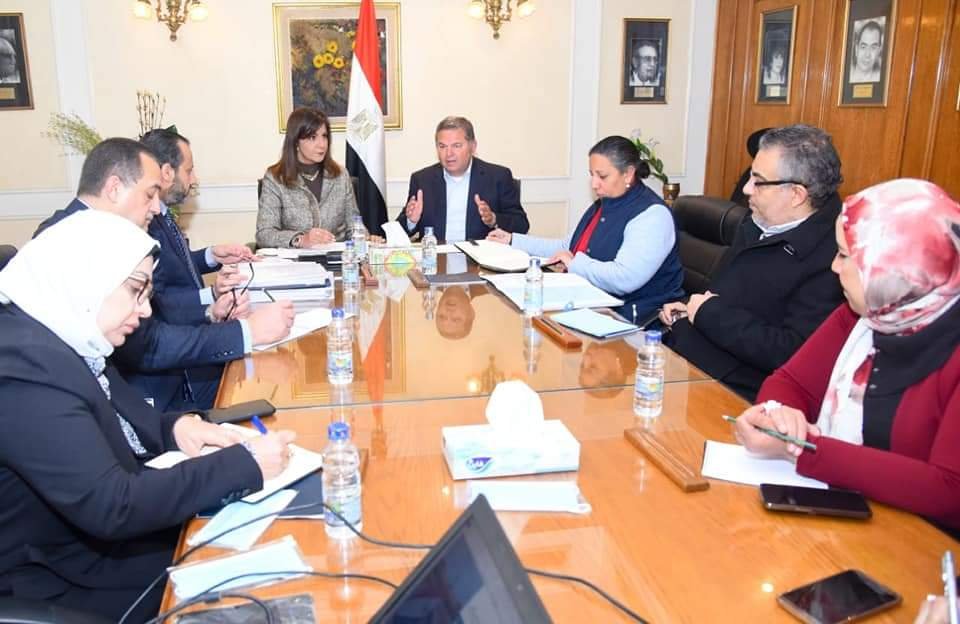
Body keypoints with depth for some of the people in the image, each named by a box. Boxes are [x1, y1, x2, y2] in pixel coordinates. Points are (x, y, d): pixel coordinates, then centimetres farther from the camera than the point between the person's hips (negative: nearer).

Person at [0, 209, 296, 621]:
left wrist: (174, 427, -4)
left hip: (103, 539, 8)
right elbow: (111, 508, -31)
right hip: (75, 581, -8)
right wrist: (245, 464, -26)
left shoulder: (64, 339, 1)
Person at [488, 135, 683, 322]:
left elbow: (624, 279, -28)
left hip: (627, 318, -8)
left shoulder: (652, 215, -16)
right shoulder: (603, 204, 15)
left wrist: (574, 263, -14)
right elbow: (567, 248, 25)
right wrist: (513, 240, 21)